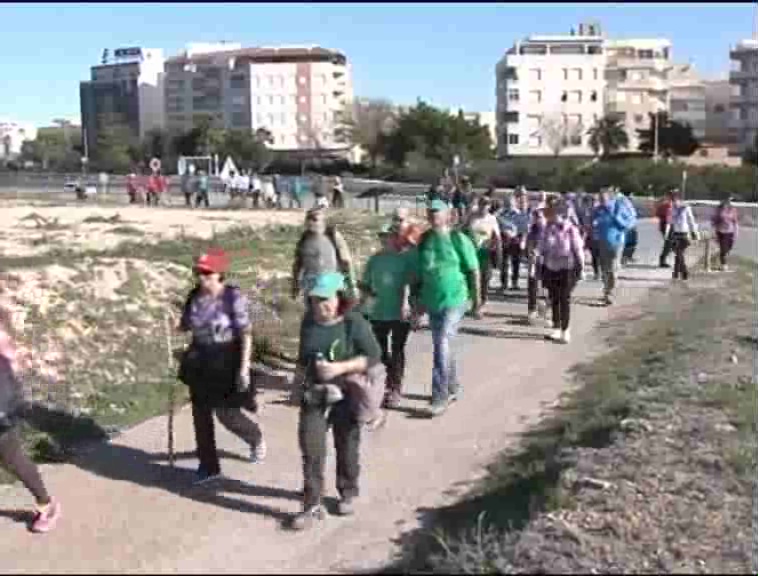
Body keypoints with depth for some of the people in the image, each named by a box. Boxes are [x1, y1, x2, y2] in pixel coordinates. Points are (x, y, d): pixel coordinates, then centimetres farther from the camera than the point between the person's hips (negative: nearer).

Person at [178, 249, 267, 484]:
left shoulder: (234, 298, -17)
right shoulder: (194, 296, 0)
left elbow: (246, 335, -17)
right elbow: (186, 325, 13)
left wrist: (244, 368, -21)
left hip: (225, 362, -6)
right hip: (199, 362, 6)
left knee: (226, 414, 0)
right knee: (201, 414, 8)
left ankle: (256, 438, 33)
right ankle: (208, 466, 22)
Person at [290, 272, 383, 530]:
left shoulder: (354, 323, -15)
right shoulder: (308, 321, 0)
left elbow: (374, 356, -16)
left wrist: (340, 368, -25)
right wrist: (299, 380, 15)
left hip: (346, 394, -3)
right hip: (313, 393, 3)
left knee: (346, 446, 14)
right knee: (311, 448, -2)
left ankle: (348, 494, 35)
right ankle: (312, 506, 6)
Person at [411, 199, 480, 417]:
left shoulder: (458, 239, -10)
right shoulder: (424, 240, 4)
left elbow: (473, 270, -6)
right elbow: (418, 274, 12)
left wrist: (476, 299, -4)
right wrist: (418, 303, 13)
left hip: (454, 300, -6)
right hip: (432, 302, 6)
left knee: (443, 346, -13)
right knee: (442, 346, 16)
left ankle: (440, 396, -7)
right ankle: (453, 388, 34)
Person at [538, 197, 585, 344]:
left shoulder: (569, 228, -16)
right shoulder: (547, 228, -1)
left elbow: (578, 248, -11)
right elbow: (542, 248, 7)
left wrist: (581, 267, -9)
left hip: (567, 269, -5)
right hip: (551, 268, 5)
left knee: (565, 300, 2)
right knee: (554, 299, 12)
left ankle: (565, 331, 13)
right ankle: (556, 329, 24)